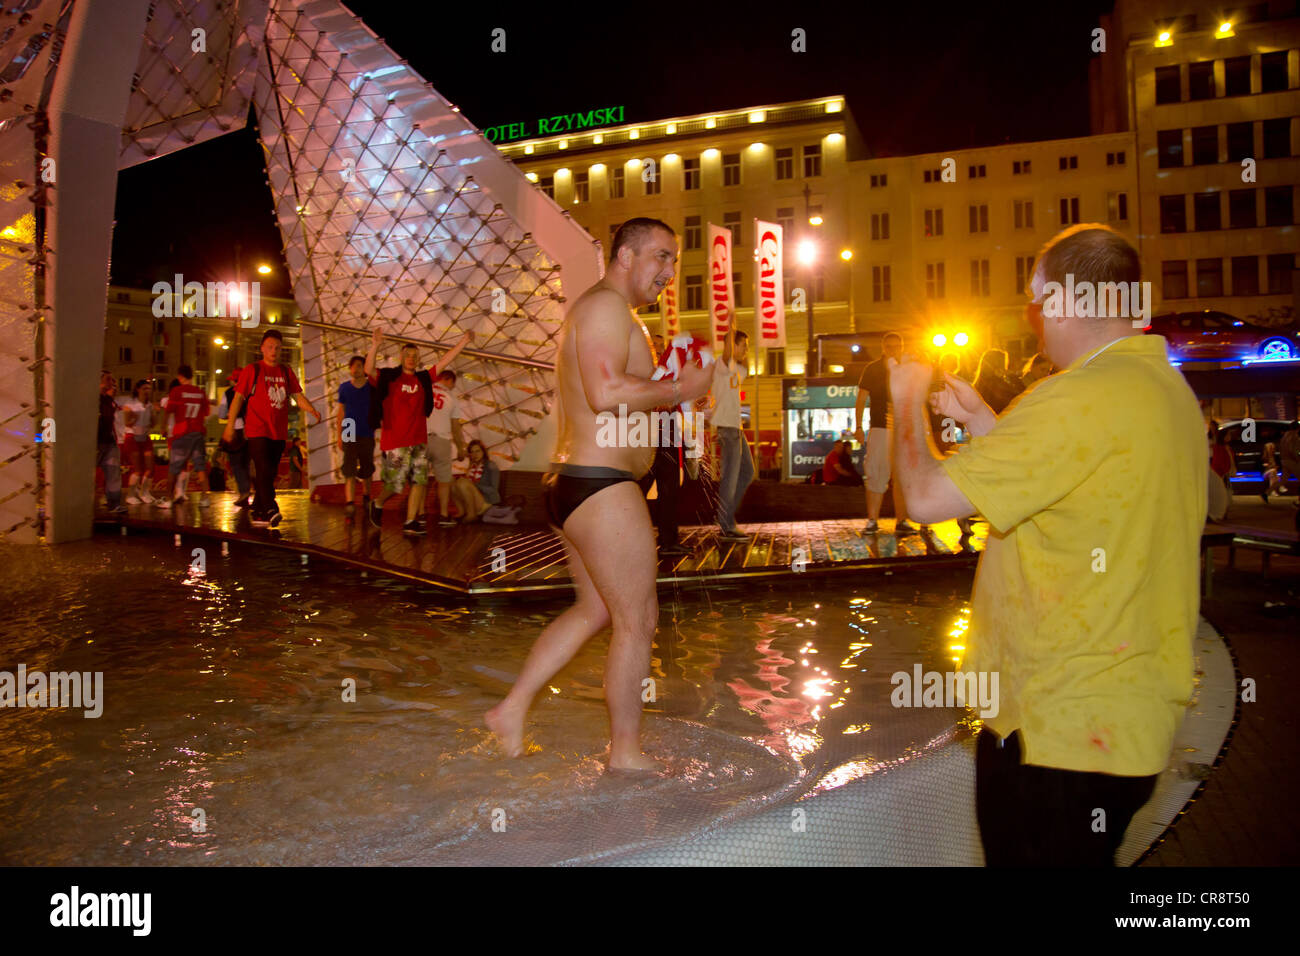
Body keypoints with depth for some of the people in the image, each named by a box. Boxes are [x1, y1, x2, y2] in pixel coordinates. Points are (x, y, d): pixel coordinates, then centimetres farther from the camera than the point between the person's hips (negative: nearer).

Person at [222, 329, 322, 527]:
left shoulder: (286, 372, 14)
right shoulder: (251, 370, 1)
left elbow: (298, 396, 12)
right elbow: (238, 398, 0)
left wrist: (312, 409, -8)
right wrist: (230, 425, -6)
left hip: (279, 433, 5)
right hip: (257, 431, -5)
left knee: (269, 474, 7)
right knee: (263, 471, -16)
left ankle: (258, 514, 14)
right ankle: (270, 510, -24)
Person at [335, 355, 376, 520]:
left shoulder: (372, 387, 2)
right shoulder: (344, 388, 5)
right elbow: (340, 412, 9)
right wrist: (339, 435, 5)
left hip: (367, 434, 1)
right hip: (349, 434, 0)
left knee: (367, 471, 12)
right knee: (349, 471, -12)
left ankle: (366, 497, 35)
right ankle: (350, 504, -19)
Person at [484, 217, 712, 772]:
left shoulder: (596, 312, 23)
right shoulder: (606, 306, -11)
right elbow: (606, 393, -25)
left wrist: (667, 400, 15)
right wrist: (679, 388, -13)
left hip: (572, 485, 11)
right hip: (600, 486, -11)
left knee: (596, 609, 20)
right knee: (638, 620, 0)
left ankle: (511, 710, 23)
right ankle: (626, 750, 14)